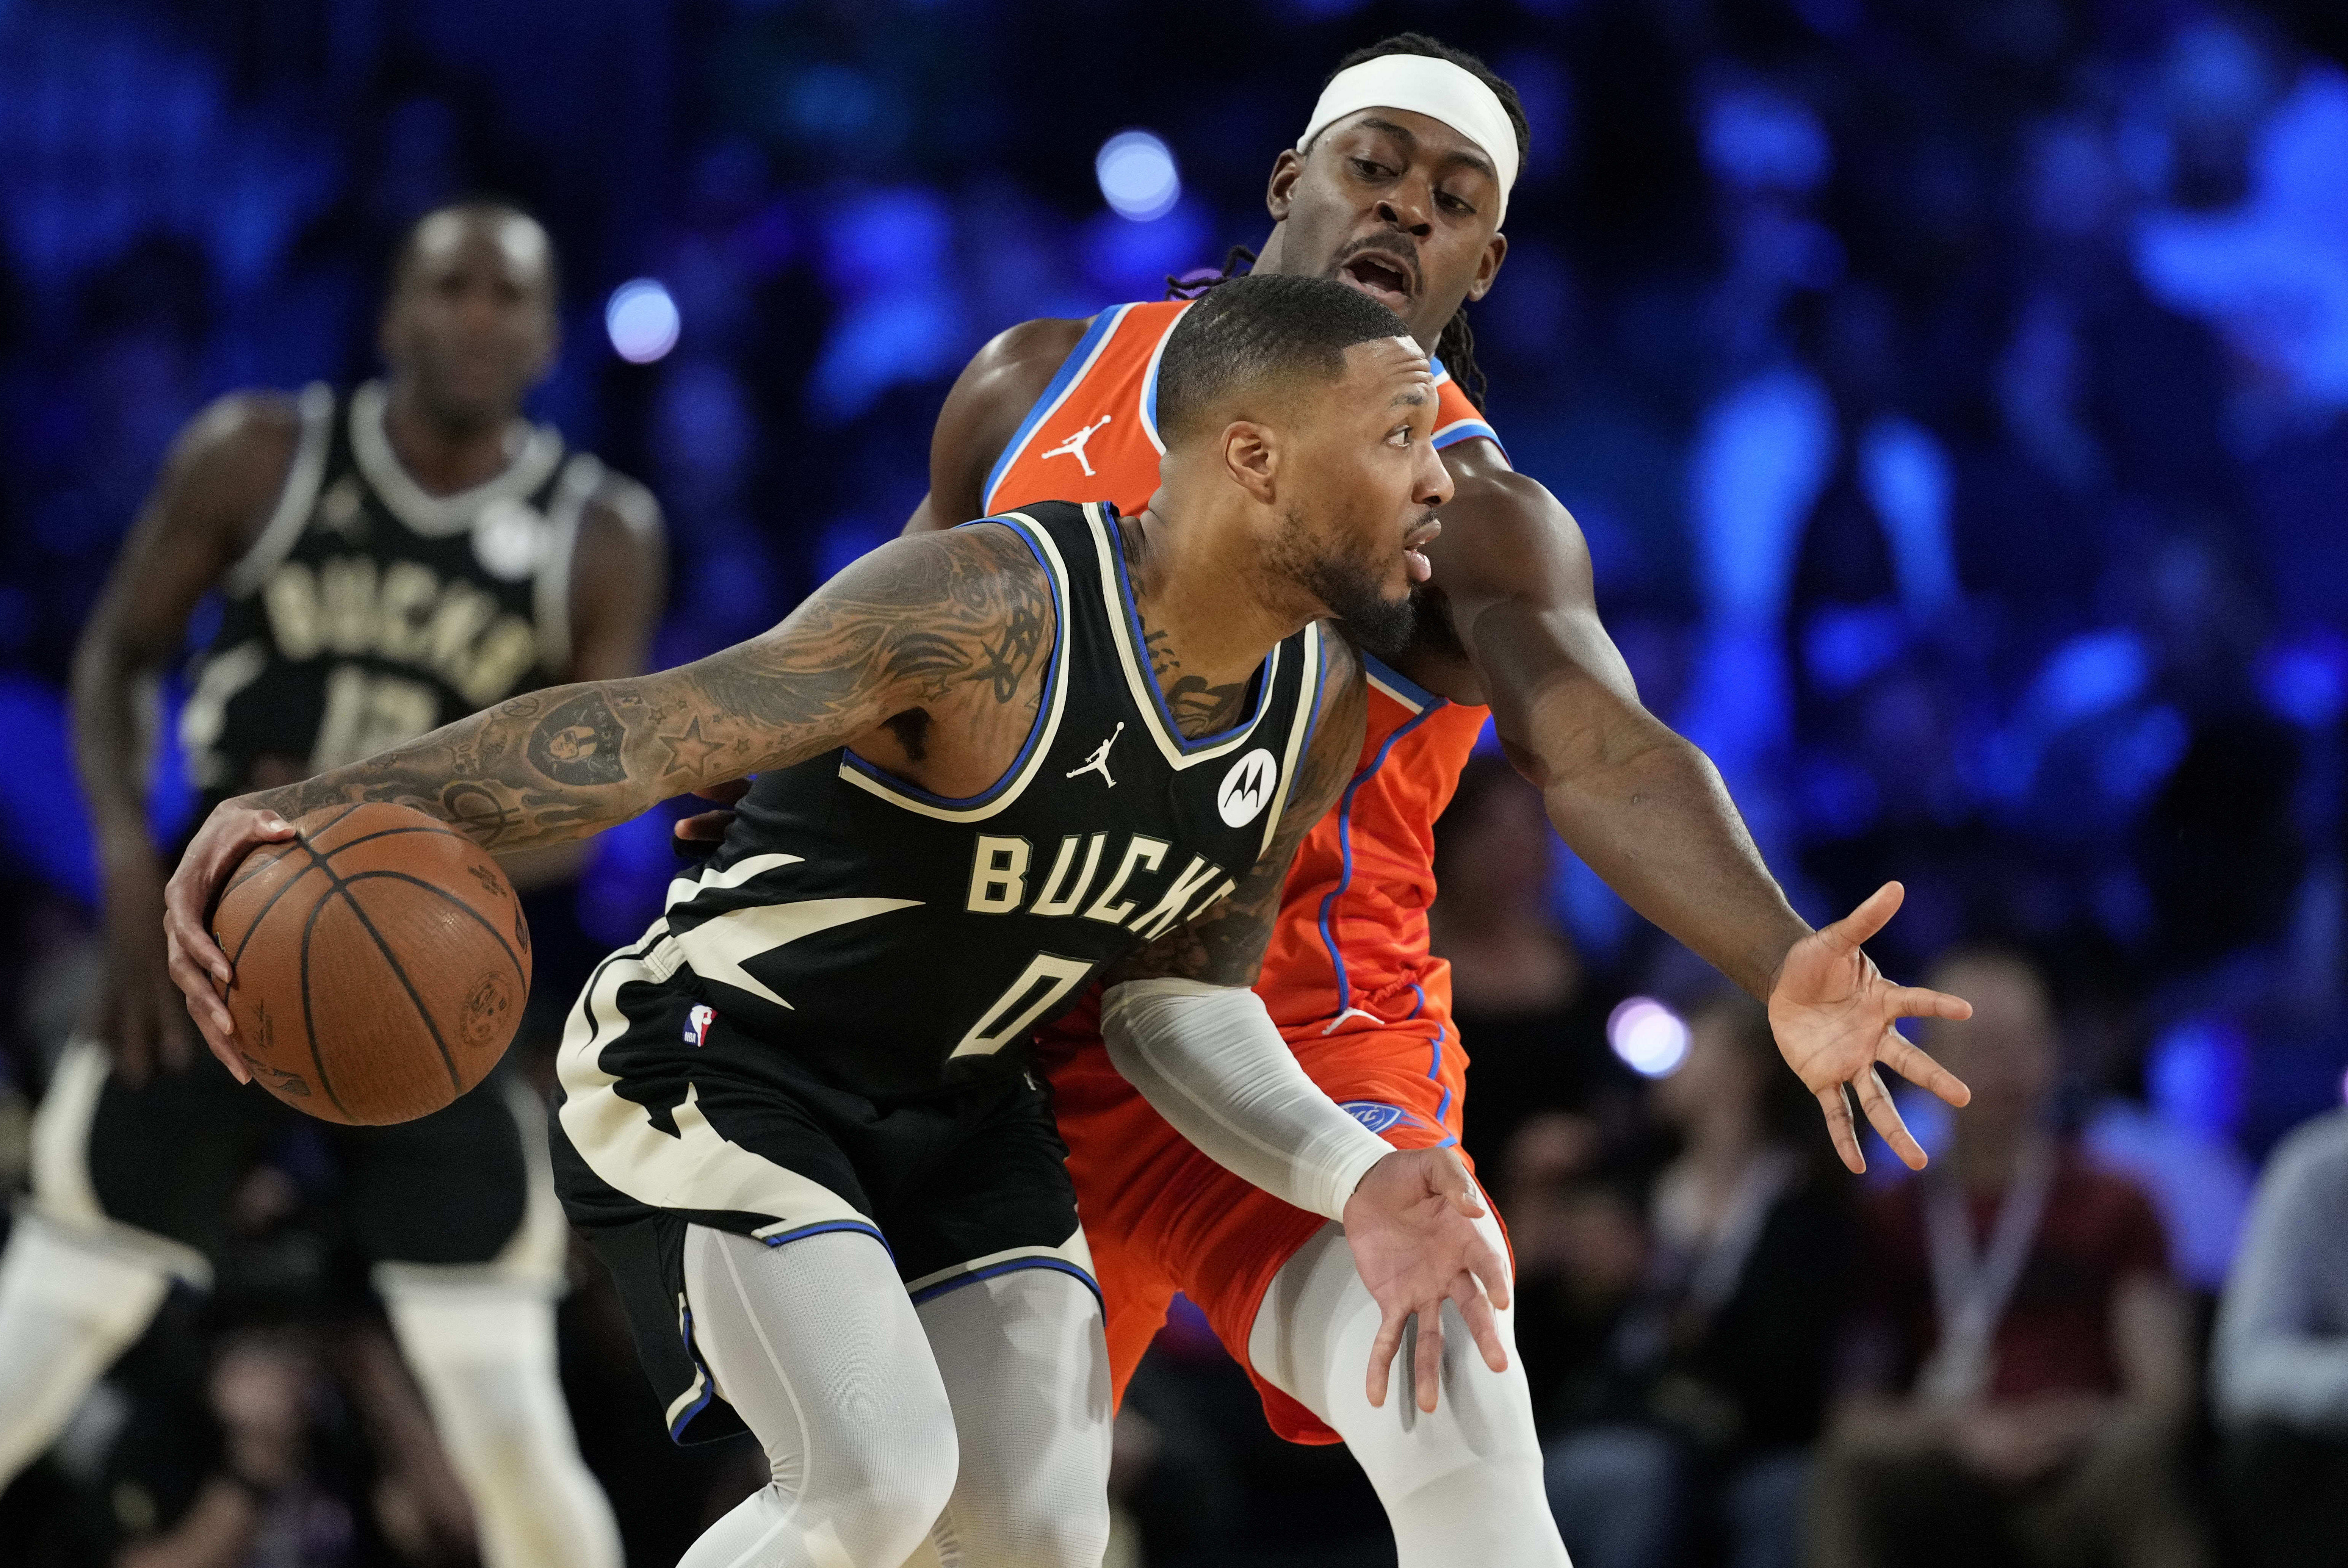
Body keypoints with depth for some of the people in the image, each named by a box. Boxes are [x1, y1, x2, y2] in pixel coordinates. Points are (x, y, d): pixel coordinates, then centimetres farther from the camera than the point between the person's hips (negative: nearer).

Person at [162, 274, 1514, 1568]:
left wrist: (1355, 1181, -15)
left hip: (966, 1105, 7)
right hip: (720, 1062, -7)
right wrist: (315, 811, -48)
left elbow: (1182, 1000, 5)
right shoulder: (994, 612, -30)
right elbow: (639, 734, -35)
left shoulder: (1320, 708, -6)